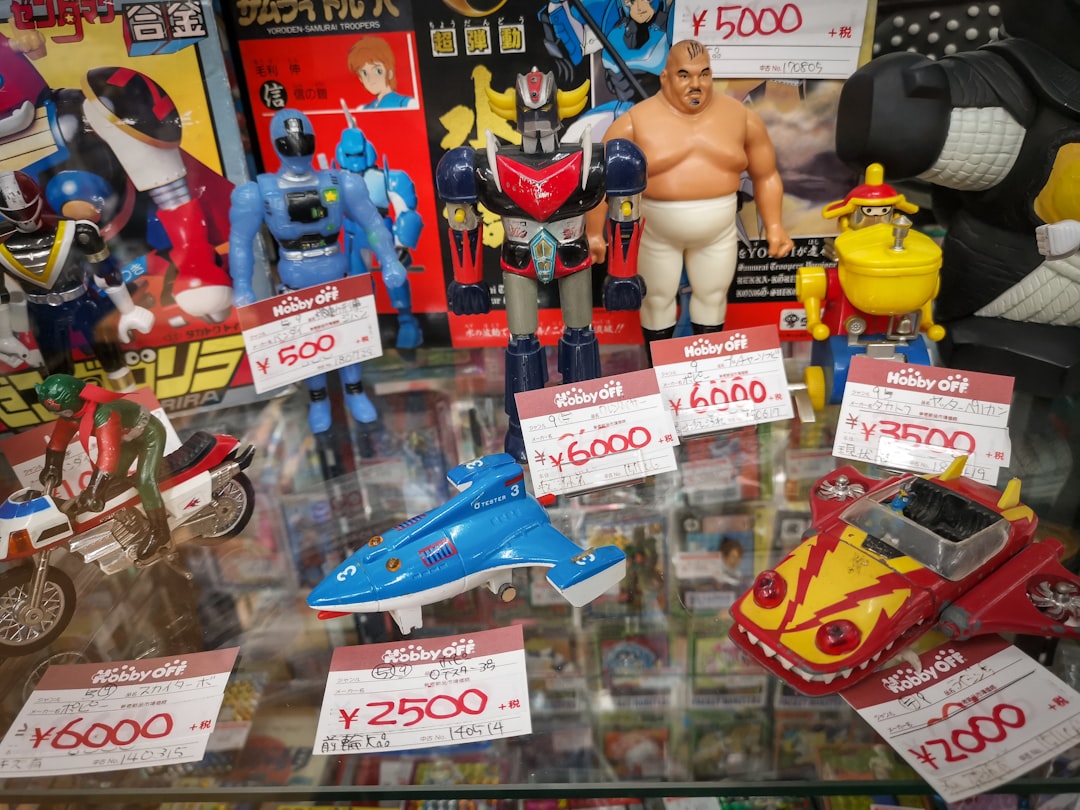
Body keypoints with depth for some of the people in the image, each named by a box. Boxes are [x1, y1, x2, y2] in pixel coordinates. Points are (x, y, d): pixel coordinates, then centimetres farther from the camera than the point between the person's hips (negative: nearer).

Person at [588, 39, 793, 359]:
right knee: (657, 299, 10)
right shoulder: (635, 122, -11)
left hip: (718, 233, 3)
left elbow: (766, 176, 4)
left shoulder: (741, 117, -3)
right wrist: (594, 233, -10)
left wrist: (773, 226, -2)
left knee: (712, 297, 14)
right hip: (656, 233, -2)